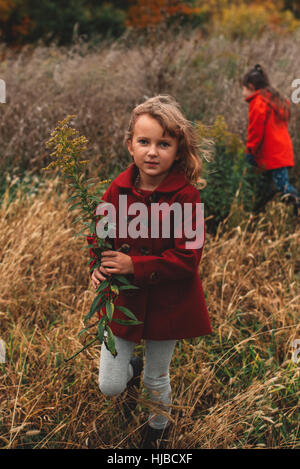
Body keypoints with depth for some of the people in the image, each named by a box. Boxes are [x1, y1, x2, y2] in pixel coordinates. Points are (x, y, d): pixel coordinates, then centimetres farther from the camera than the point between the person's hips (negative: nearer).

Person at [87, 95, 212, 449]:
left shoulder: (186, 196, -19)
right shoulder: (119, 188, -8)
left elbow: (187, 258, -20)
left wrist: (135, 266, -27)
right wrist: (99, 266, -15)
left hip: (168, 302, -3)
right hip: (123, 298, 3)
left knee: (156, 379, 17)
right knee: (109, 386, 5)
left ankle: (160, 423, 50)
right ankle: (132, 365, 42)